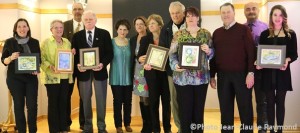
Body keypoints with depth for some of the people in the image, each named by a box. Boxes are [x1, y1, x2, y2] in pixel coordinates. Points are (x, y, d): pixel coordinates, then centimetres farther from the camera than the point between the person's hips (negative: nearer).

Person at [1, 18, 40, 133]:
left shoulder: (35, 42, 5)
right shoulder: (9, 42, -1)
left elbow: (39, 59, 10)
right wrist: (11, 58, -20)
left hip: (31, 77, 1)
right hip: (15, 78, -1)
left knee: (32, 105, -2)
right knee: (19, 105, 4)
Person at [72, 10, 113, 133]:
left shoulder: (104, 34, 1)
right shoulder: (77, 35, 6)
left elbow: (110, 53, -2)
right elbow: (74, 54, 6)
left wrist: (103, 64, -18)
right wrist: (77, 65, -13)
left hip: (99, 71, -1)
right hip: (83, 72, 1)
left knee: (101, 100, 6)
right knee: (85, 100, 9)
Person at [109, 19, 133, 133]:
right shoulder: (112, 42, -3)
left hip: (128, 77, 2)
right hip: (116, 77, -2)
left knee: (128, 101, 9)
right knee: (117, 101, 3)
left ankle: (127, 123, 23)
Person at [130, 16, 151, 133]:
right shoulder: (133, 39, 11)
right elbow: (132, 56, 9)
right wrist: (139, 59, -10)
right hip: (137, 72, 5)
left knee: (146, 99, -5)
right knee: (142, 99, 10)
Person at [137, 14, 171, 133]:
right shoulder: (145, 39, 6)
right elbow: (139, 56, 1)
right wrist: (143, 60, -20)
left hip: (165, 72, -1)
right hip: (151, 74, 1)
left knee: (166, 100, 6)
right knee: (153, 100, 4)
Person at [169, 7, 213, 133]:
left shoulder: (206, 33, 8)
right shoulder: (179, 34, 5)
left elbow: (212, 53, 10)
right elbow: (172, 53, 2)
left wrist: (208, 51, -11)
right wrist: (175, 65, -15)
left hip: (201, 77, 1)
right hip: (183, 77, -1)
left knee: (199, 109, 7)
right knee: (184, 109, -1)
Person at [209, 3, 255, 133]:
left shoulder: (243, 29, -1)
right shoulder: (216, 33, 11)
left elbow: (251, 52, -7)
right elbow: (213, 56, 13)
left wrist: (250, 72, -14)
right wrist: (212, 76, 9)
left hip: (241, 74, -3)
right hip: (223, 76, 4)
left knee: (245, 107, 3)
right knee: (225, 108, 10)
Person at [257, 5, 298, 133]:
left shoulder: (291, 34, 3)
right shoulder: (265, 34, 6)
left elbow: (294, 54, 1)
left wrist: (287, 60, -20)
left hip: (282, 73, -1)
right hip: (267, 73, 1)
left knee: (280, 102, 7)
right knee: (270, 102, 7)